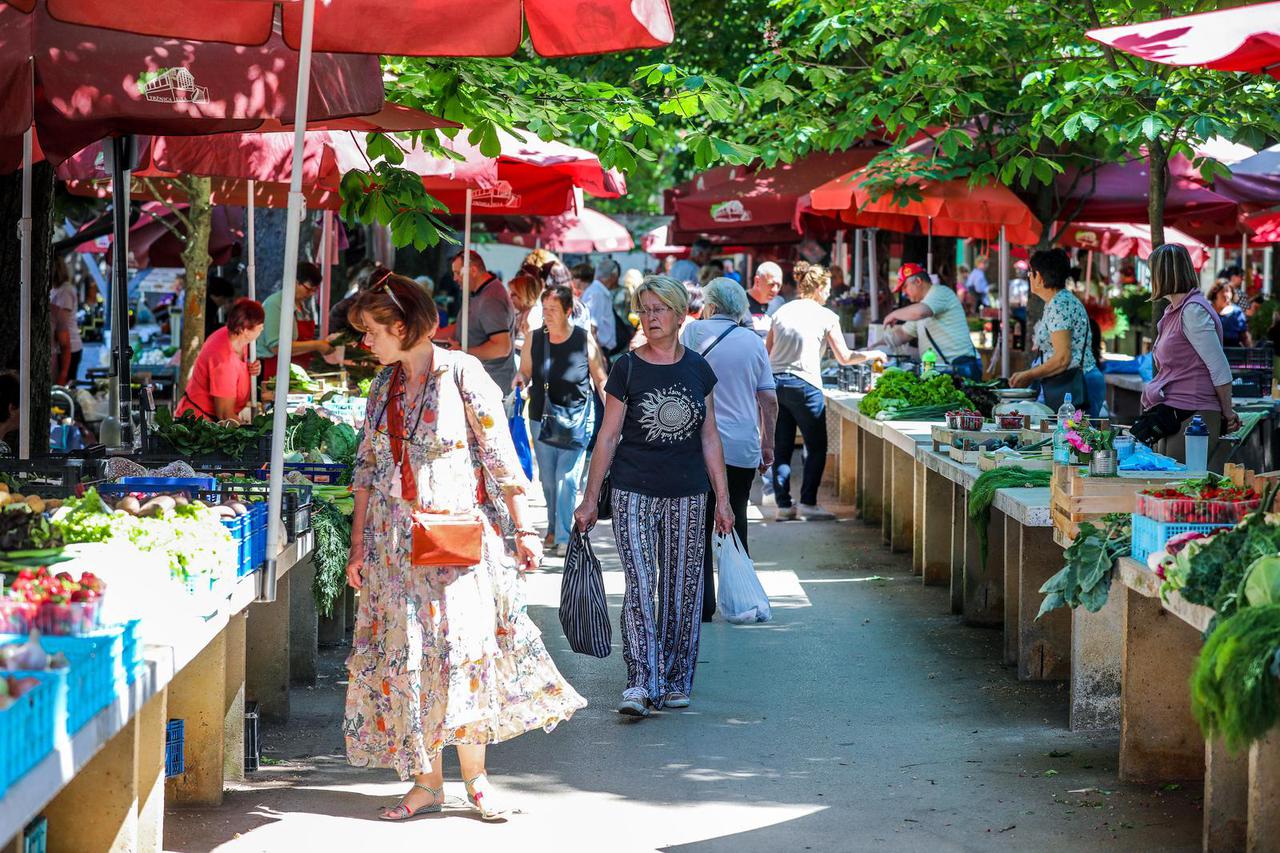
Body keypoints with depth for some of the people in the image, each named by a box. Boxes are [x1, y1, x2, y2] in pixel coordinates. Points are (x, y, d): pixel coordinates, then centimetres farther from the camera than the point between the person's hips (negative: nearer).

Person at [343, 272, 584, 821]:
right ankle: (427, 781, 9)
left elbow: (501, 456, -6)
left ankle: (475, 776, 3)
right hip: (395, 541, 5)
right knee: (406, 654, 2)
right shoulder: (385, 384, 10)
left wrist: (523, 529, -7)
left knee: (461, 645, -9)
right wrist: (358, 544, 10)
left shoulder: (462, 374, -7)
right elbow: (367, 467, 14)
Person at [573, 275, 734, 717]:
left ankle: (675, 681, 16)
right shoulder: (627, 369, -1)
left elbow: (709, 438, 11)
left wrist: (722, 498, 8)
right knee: (639, 586, -12)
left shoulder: (697, 369, 7)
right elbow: (608, 436, 0)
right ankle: (640, 682, -15)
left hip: (688, 494, 3)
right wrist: (590, 498, -2)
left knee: (681, 589, 6)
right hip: (635, 492, -3)